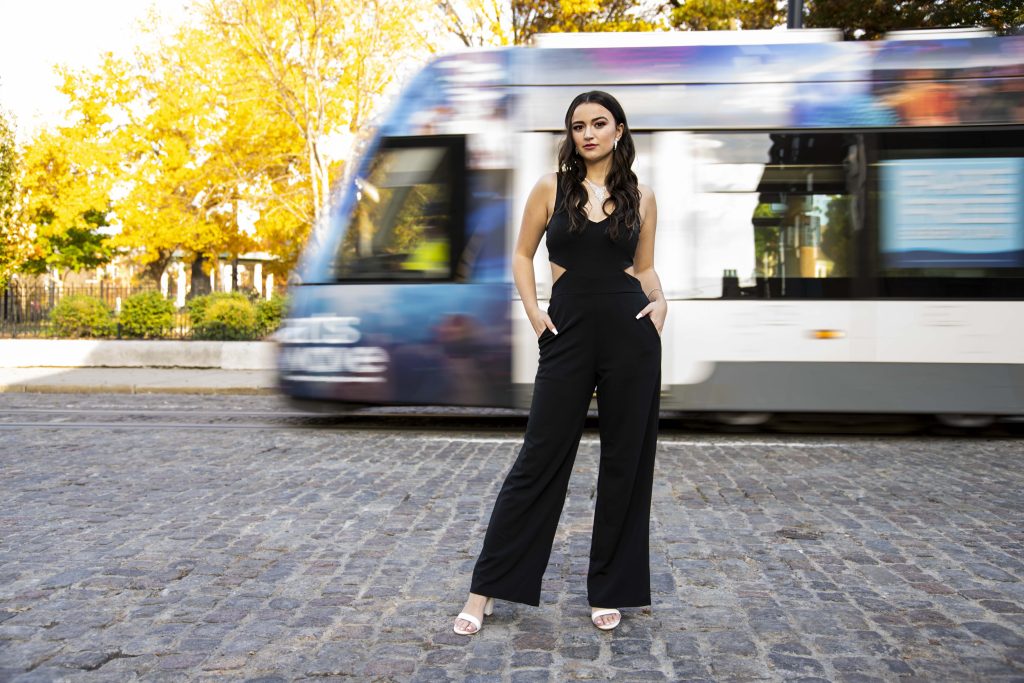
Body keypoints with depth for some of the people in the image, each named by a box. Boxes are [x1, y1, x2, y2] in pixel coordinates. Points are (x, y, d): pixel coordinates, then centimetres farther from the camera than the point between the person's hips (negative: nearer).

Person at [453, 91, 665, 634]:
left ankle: (609, 589, 21)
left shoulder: (641, 196, 8)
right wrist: (533, 312, -1)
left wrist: (659, 300, -5)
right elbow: (523, 254, 12)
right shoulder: (551, 187, 5)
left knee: (625, 460, 6)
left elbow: (645, 267, 15)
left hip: (630, 333, 2)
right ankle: (485, 589, 11)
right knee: (540, 458, 0)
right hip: (568, 333, -1)